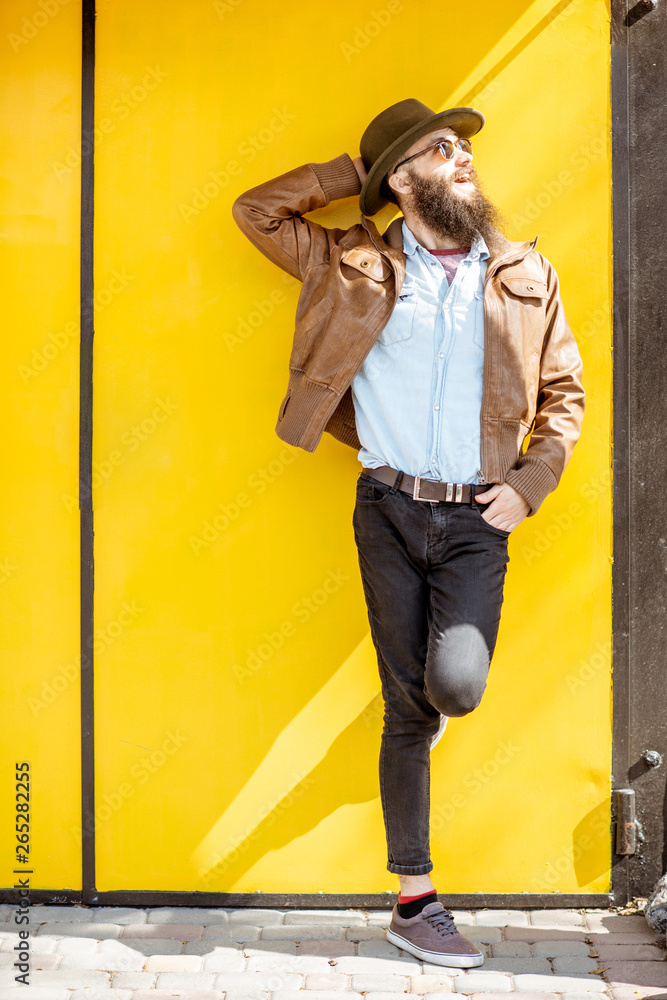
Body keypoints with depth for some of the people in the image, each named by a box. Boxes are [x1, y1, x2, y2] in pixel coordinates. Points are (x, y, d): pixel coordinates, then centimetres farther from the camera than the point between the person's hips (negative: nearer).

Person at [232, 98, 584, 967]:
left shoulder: (527, 277, 7)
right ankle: (415, 903, 14)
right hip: (391, 512, 0)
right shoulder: (356, 267, 5)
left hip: (477, 521, 0)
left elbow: (565, 393, 13)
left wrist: (532, 481, 0)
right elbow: (256, 212, 10)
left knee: (456, 687, -19)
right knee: (409, 707, 2)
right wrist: (349, 174, 4)